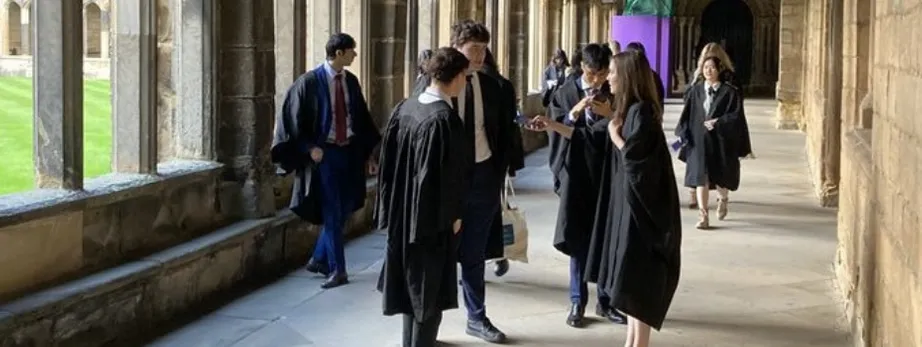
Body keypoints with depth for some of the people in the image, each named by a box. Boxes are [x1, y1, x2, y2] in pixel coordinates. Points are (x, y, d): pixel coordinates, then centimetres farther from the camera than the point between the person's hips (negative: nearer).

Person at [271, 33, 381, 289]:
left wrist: (368, 153, 10)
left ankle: (319, 259, 26)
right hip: (324, 153, -5)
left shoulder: (351, 81, 4)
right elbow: (293, 120, -7)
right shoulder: (310, 82, -12)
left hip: (350, 151, 6)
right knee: (332, 213, -2)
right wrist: (309, 148, -17)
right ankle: (337, 270, 5)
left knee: (343, 209, 10)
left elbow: (361, 117, 12)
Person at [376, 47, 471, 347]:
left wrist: (392, 205, 15)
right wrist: (453, 215, -7)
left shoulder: (404, 108, 0)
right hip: (433, 217, -8)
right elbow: (449, 175, -19)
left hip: (403, 212, 8)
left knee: (412, 285, 20)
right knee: (430, 289, 5)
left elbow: (388, 159, 7)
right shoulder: (446, 119, -22)